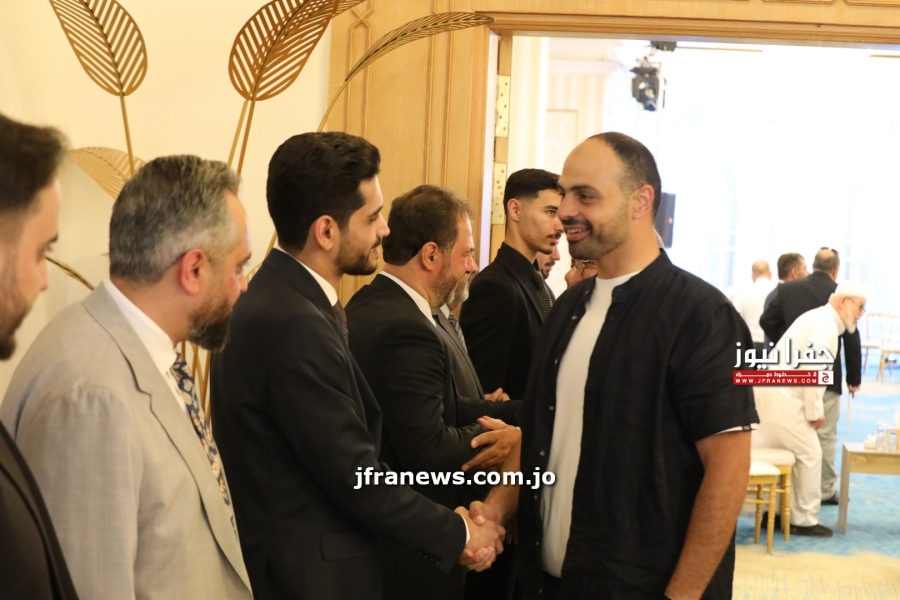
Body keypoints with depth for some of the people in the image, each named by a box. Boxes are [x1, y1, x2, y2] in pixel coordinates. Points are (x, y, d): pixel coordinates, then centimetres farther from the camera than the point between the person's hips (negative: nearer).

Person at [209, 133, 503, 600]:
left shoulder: (277, 298, 4)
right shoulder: (293, 325, -24)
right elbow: (356, 479, -20)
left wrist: (442, 523, 5)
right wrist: (457, 535, -7)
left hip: (281, 557, 9)